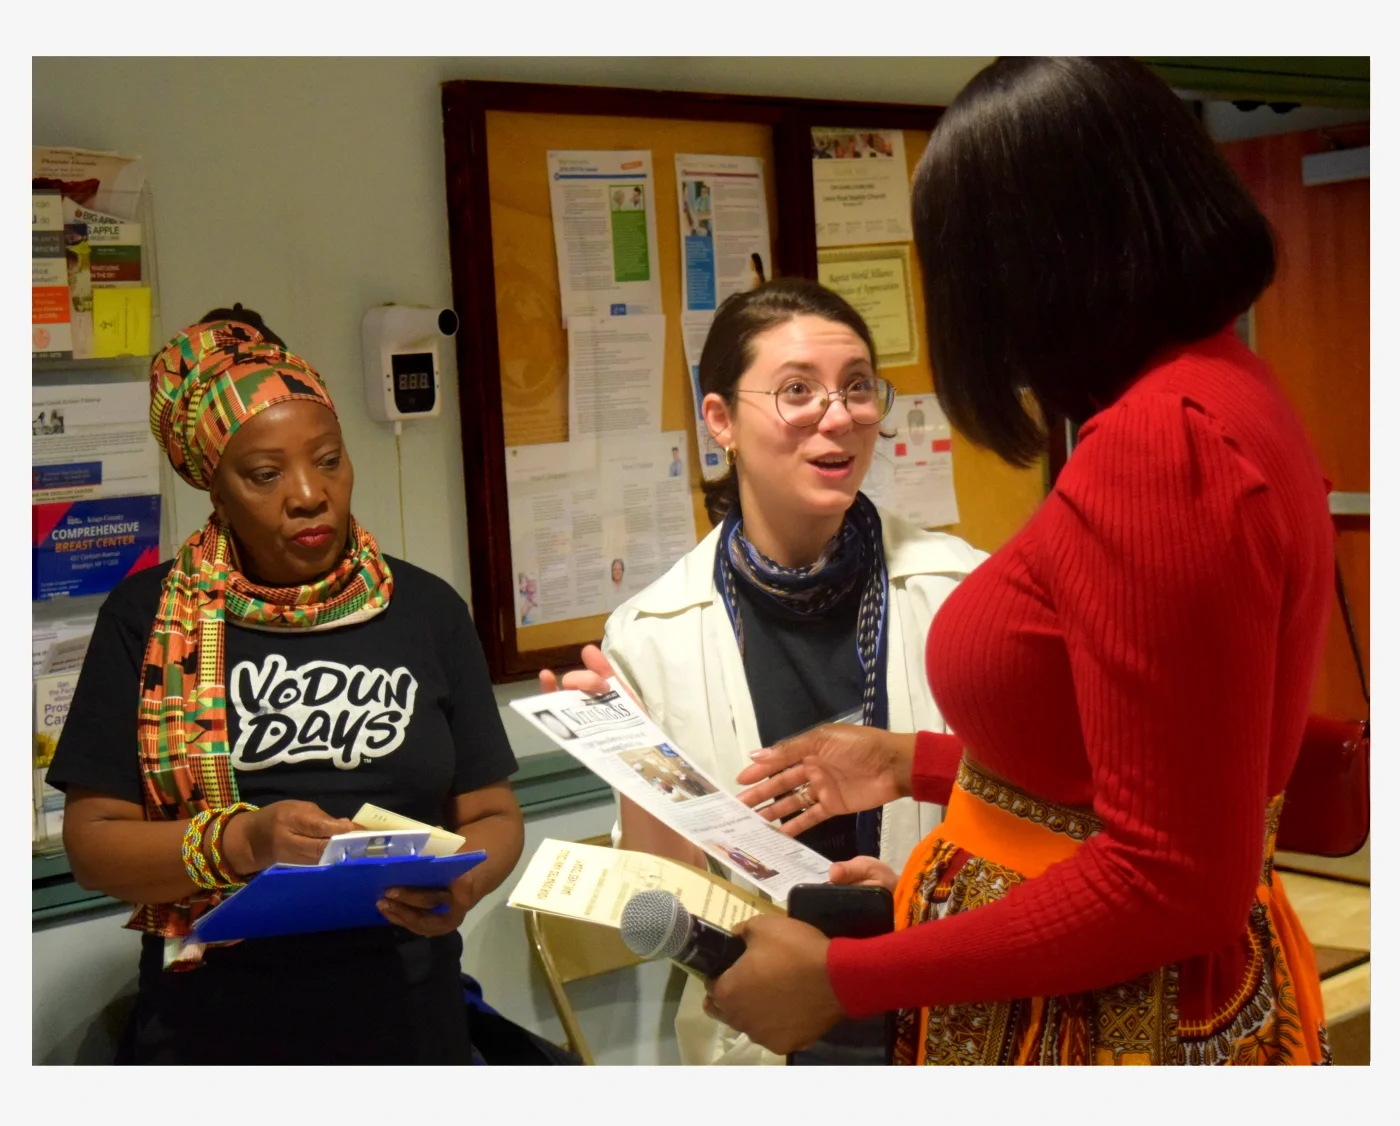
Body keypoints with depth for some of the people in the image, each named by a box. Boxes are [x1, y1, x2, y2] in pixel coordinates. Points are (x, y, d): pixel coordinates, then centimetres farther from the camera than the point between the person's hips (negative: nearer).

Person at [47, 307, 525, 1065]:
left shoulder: (426, 610, 0)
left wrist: (464, 880, -19)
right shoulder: (149, 617, -3)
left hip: (405, 1024, 1)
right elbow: (91, 840, -5)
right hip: (212, 1034, -1)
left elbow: (492, 812, 3)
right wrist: (243, 840, -22)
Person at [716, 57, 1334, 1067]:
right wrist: (916, 762, 19)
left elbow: (1170, 881, -24)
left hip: (1099, 1020, -9)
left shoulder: (1158, 442, -25)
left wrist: (843, 978, -18)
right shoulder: (1225, 394, 6)